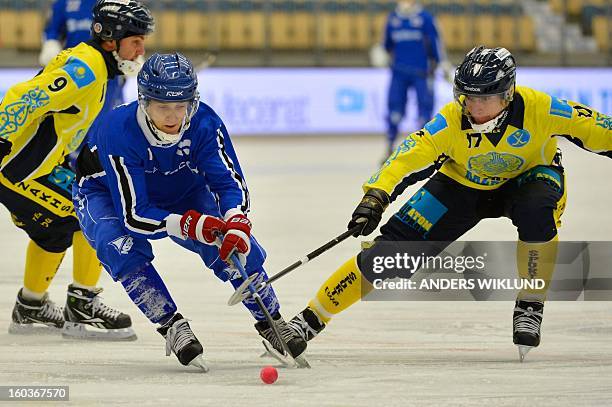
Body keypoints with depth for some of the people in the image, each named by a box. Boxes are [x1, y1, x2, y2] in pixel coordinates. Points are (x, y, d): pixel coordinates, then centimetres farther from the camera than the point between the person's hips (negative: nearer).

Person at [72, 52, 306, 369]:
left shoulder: (205, 123, -28)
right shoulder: (118, 132, -37)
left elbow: (230, 181, -29)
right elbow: (134, 214, -37)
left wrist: (236, 224, -51)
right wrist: (189, 225, -50)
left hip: (182, 194, 3)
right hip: (108, 196, -3)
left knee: (234, 242, -17)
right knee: (121, 247, -34)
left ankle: (271, 322, 4)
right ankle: (173, 328, -23)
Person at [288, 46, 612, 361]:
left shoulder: (538, 109, -32)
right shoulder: (452, 121, -30)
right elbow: (409, 157, -35)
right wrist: (375, 196, -49)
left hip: (527, 176, 0)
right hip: (463, 183, 0)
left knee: (536, 212, -38)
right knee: (394, 250, -10)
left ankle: (530, 305, -15)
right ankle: (311, 319, 1)